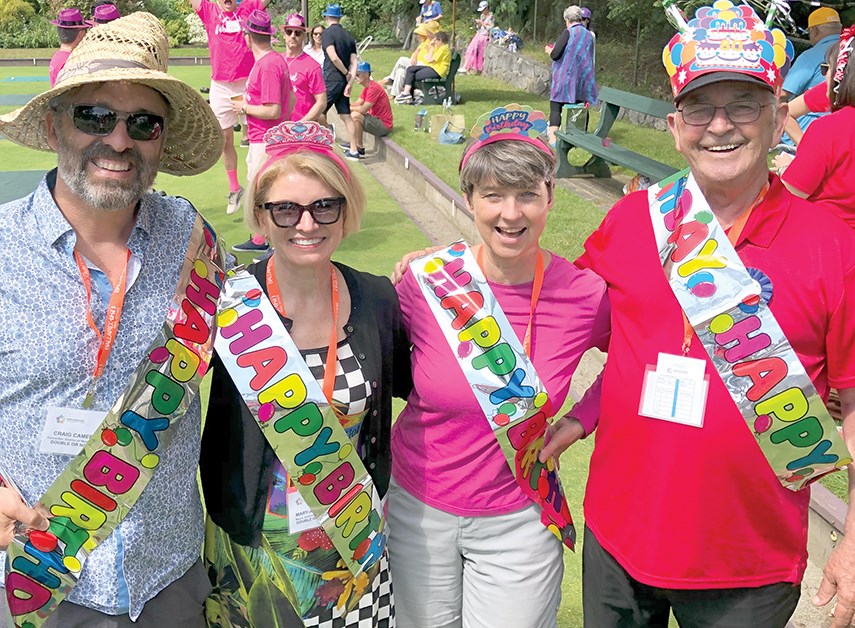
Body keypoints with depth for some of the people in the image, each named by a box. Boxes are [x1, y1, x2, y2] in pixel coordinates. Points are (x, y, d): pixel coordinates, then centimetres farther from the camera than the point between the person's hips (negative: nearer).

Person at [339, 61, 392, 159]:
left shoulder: (374, 88, -20)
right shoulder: (367, 87, 12)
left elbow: (363, 109, -23)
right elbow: (357, 104, 9)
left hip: (384, 126, -10)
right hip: (377, 119, 10)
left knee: (355, 115, -23)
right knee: (351, 114, 14)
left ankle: (359, 148, -13)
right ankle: (354, 144, 8)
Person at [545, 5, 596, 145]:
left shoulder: (568, 33, -11)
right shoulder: (588, 35, 9)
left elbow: (555, 55, -15)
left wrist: (549, 50, 7)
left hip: (565, 78, -6)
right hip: (582, 80, 6)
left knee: (555, 108, -3)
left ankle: (553, 139, -14)